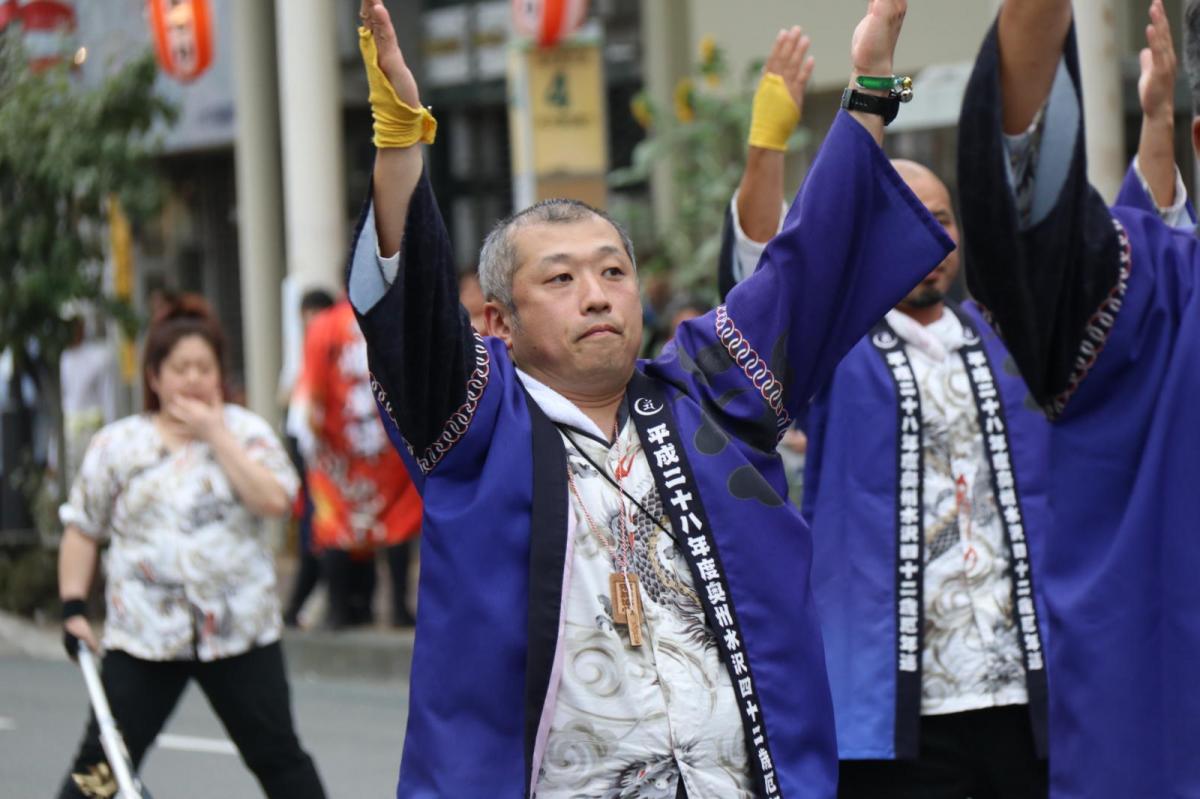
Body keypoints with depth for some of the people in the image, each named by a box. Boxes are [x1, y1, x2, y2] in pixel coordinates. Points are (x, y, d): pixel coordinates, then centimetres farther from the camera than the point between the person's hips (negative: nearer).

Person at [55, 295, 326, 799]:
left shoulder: (246, 432, 1)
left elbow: (274, 500, -15)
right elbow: (82, 530, 9)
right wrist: (73, 608, 0)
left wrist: (215, 432, -14)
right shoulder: (117, 445, 2)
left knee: (279, 758, 8)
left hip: (239, 630, 0)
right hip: (143, 637, 0)